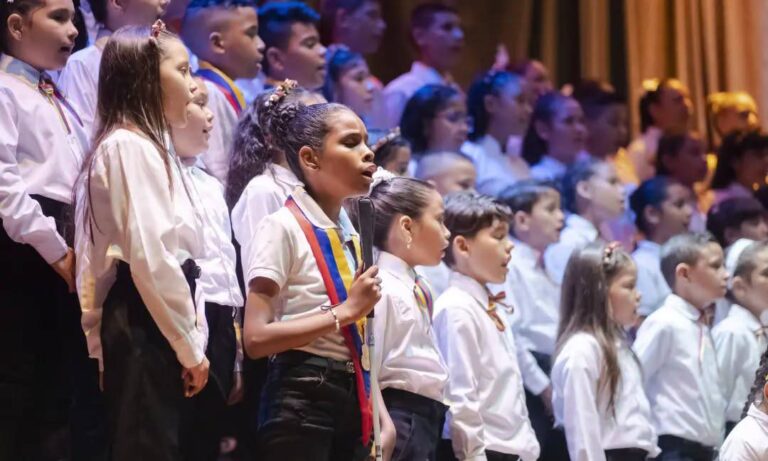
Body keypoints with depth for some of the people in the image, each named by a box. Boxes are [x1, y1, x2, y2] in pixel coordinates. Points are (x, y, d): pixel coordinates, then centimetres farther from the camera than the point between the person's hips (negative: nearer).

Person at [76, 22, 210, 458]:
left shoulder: (149, 147, 20)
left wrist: (191, 341, 14)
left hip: (154, 327, 10)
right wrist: (189, 346, -14)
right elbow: (150, 258, -19)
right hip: (145, 325, -10)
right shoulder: (130, 145, -12)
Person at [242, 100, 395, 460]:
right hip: (301, 402, -8)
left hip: (351, 400, 8)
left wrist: (381, 415, 12)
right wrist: (345, 312, -16)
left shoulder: (351, 233, 16)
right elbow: (256, 337, -17)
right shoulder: (284, 227, -8)